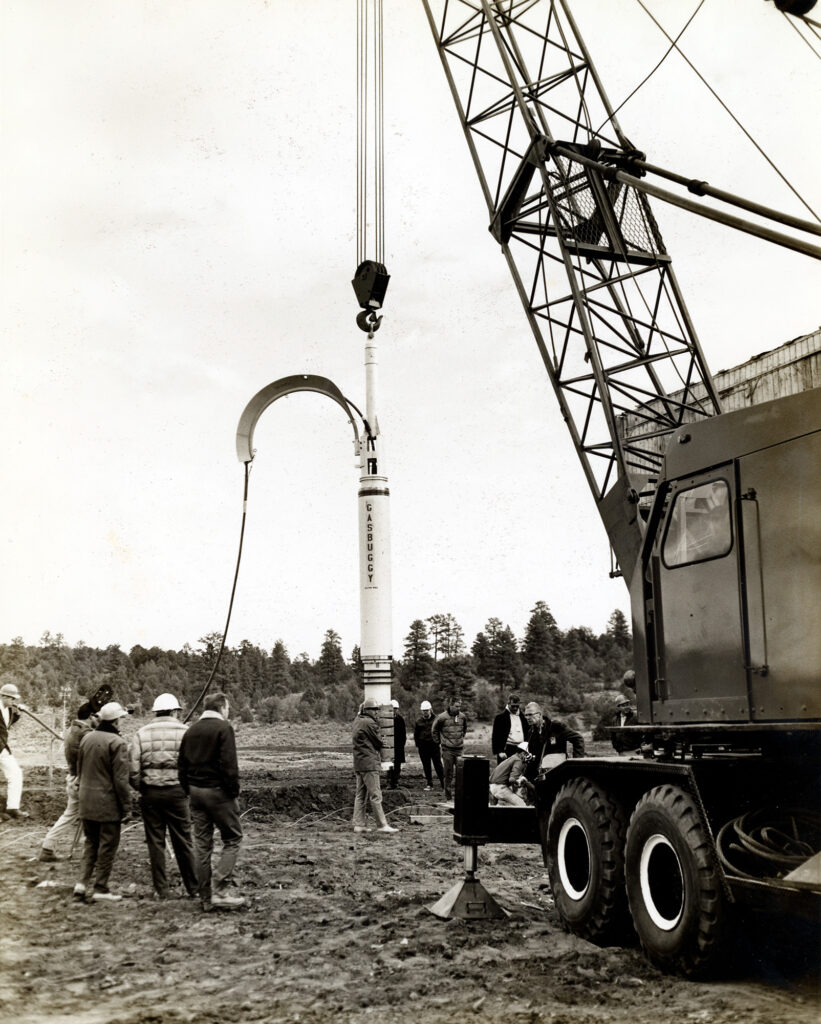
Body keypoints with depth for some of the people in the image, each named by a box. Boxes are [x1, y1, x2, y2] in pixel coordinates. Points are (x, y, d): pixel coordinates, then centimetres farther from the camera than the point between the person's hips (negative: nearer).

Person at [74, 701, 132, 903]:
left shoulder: (87, 738, 6)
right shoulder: (117, 743, -16)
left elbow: (79, 770, 15)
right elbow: (120, 779, -17)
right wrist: (126, 806, -10)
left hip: (87, 801, 7)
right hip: (108, 803, -7)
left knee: (90, 843, 19)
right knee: (108, 845, 4)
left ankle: (82, 883, 11)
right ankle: (100, 889, 10)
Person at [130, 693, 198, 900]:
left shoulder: (141, 733, 3)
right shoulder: (184, 731, -1)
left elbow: (133, 770, -2)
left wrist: (142, 789, 11)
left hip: (150, 792, 1)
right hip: (176, 791, -1)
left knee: (155, 842, 9)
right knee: (183, 842, 8)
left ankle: (161, 890, 13)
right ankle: (193, 887, 15)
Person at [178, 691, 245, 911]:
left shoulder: (191, 731, 12)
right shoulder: (223, 728, -10)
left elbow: (181, 765, 13)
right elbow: (229, 764, -17)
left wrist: (188, 791, 16)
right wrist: (234, 791, -9)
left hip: (196, 792, 7)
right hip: (217, 791, -7)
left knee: (202, 844, 10)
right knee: (232, 839, 2)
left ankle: (206, 897, 14)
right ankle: (220, 890, -9)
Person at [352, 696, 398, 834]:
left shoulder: (357, 721, 13)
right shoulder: (370, 723, -15)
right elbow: (379, 741, -8)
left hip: (358, 763, 9)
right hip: (369, 763, -9)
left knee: (361, 794, 11)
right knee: (375, 795, -6)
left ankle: (359, 824, 12)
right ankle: (382, 824, -4)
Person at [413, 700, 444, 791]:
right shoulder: (418, 721, 6)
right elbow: (415, 734, 12)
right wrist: (417, 745, 6)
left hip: (434, 745, -2)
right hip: (423, 745, 3)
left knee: (438, 765, -5)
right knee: (426, 766, 6)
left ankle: (443, 783, 1)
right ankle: (429, 784, 14)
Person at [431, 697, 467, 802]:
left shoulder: (462, 717, 4)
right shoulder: (442, 717, -9)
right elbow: (434, 730, 5)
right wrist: (439, 742, 6)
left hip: (459, 749, 3)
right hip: (447, 750, -3)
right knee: (448, 774, 1)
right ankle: (448, 796, 10)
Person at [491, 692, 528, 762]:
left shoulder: (523, 717, 13)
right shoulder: (500, 717, -3)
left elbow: (527, 734, 18)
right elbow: (495, 736, -6)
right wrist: (499, 752, -14)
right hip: (507, 750, -5)